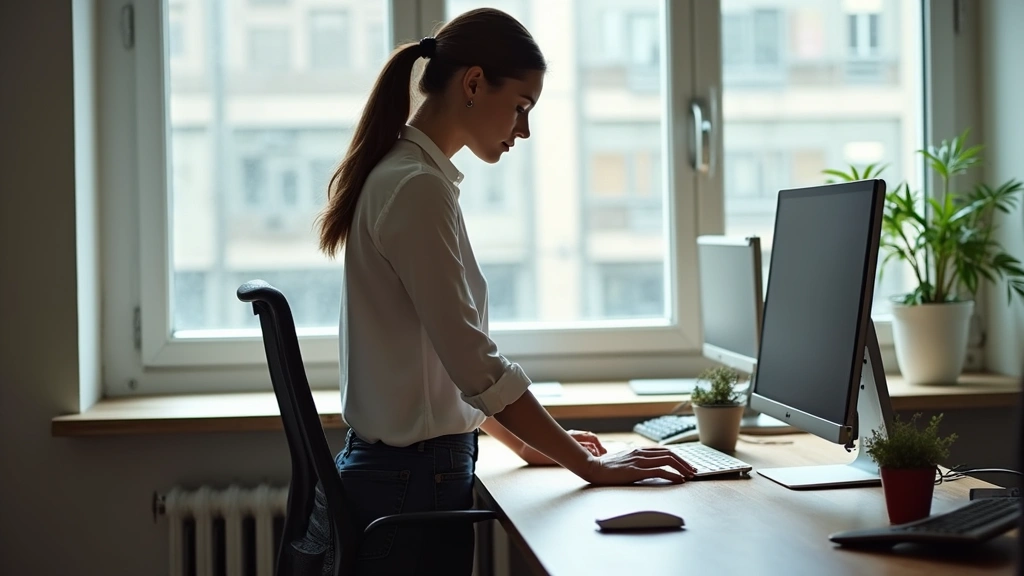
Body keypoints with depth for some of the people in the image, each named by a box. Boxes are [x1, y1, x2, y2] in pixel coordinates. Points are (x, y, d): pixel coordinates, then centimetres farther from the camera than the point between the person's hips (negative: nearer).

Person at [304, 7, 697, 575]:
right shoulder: (419, 188, -18)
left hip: (391, 466, 9)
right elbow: (477, 365, -21)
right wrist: (592, 466, -14)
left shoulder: (395, 176, 11)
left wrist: (528, 442, 17)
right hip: (415, 481, -9)